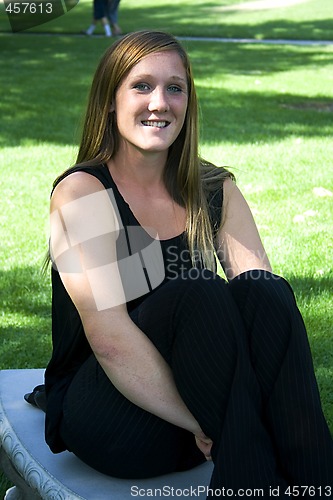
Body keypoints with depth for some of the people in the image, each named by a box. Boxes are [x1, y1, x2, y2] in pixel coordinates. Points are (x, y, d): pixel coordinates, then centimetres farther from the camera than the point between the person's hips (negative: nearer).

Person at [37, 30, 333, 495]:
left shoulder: (216, 191, 7)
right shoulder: (82, 192, -8)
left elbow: (271, 301, -7)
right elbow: (110, 339, -20)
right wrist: (202, 425, -25)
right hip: (107, 416, -4)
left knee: (261, 290, -25)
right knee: (198, 294, -30)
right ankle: (255, 482, -28)